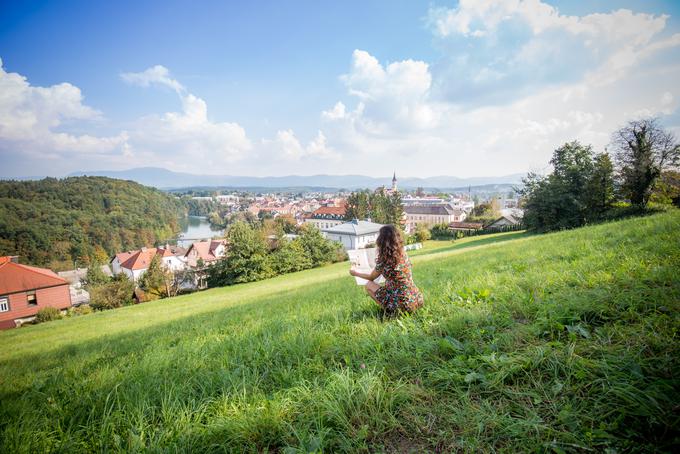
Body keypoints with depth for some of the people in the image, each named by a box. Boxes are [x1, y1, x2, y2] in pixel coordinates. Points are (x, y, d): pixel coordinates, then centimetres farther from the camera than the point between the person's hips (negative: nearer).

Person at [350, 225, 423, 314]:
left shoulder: (384, 260, -14)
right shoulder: (403, 253, 2)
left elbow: (371, 277, 6)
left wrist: (355, 273, 24)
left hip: (401, 304, -7)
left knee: (369, 285, 9)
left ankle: (390, 310, 3)